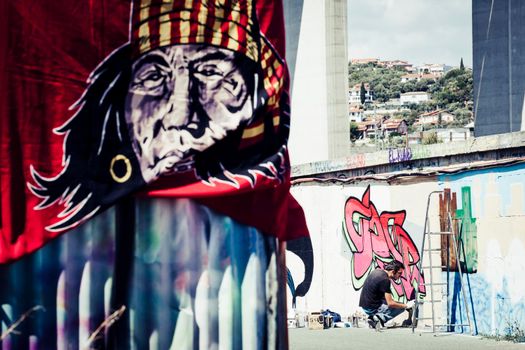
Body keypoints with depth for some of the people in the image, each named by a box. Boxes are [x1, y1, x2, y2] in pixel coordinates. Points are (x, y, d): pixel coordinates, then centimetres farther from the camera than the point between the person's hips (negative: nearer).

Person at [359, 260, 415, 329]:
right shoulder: (385, 280, -19)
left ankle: (374, 317, 8)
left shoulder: (376, 271, 8)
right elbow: (390, 303, -19)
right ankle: (379, 318, -11)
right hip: (371, 309, -8)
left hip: (364, 305, 8)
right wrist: (406, 305, -6)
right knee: (401, 307, 3)